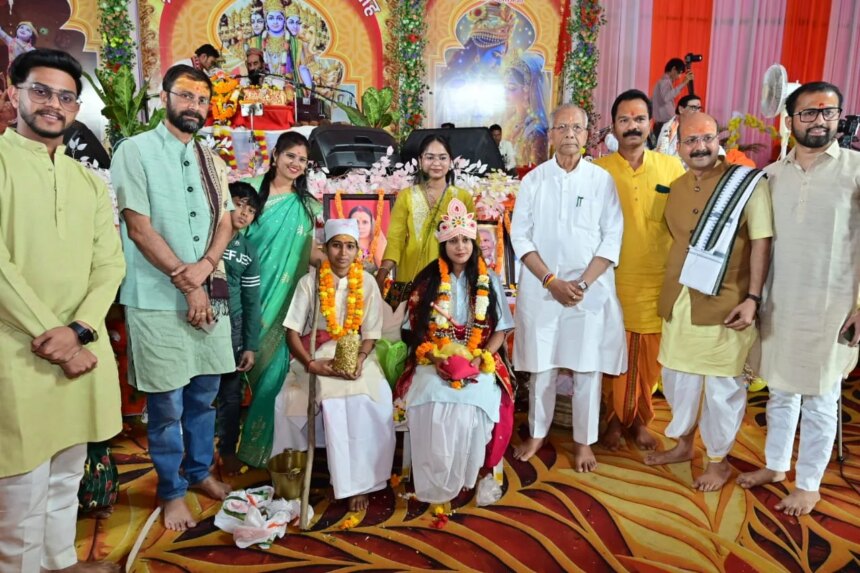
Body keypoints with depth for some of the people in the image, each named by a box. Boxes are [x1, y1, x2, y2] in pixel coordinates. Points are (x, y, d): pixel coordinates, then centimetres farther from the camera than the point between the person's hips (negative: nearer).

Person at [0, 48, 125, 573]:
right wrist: (49, 339, -15)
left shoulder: (91, 182, 13)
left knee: (67, 477, 18)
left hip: (82, 350, 5)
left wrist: (78, 329, -11)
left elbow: (110, 263, 5)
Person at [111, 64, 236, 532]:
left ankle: (200, 472, 34)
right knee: (167, 403, 4)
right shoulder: (135, 151, -4)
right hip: (158, 299, -5)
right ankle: (171, 491, 22)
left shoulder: (212, 162, 13)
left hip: (211, 295, 5)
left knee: (204, 394, 15)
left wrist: (204, 267, -11)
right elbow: (139, 228, -10)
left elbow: (224, 223, 9)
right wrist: (187, 285, -12)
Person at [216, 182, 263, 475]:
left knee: (231, 392, 10)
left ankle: (228, 449, 29)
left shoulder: (249, 253, 10)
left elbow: (251, 302, 9)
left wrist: (251, 346, 6)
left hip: (231, 325, 3)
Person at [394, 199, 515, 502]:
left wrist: (478, 359, -10)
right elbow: (418, 328, 6)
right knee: (429, 403, -31)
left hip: (480, 362, 0)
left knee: (474, 401, -32)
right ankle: (433, 482, -13)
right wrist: (439, 358, -11)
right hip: (434, 361, 0)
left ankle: (464, 476, -9)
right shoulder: (427, 280, 7)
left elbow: (500, 330, 6)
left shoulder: (489, 281, 7)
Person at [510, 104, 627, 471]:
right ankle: (537, 434, 27)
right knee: (541, 365, 9)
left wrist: (583, 283, -12)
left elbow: (612, 238, -2)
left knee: (587, 368, 5)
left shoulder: (602, 180, 2)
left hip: (591, 289, 0)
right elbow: (520, 236, -1)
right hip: (541, 287, 1)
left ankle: (583, 441, 22)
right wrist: (552, 281, -11)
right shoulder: (534, 179, 4)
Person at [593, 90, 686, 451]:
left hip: (657, 282, 2)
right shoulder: (598, 170, -2)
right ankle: (614, 419, 29)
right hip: (612, 281, -1)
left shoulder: (671, 167, 2)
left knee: (649, 358, 11)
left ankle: (640, 420, 32)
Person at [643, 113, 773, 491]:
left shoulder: (747, 183, -8)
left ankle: (719, 459, 24)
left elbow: (761, 244, -11)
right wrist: (670, 290, 15)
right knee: (677, 374, 16)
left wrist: (753, 297, -18)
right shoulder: (677, 188, 10)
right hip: (680, 299, 6)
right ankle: (683, 443, 37)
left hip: (727, 301, -6)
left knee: (723, 383, 6)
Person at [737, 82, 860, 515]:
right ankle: (775, 465, 33)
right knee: (780, 391, 16)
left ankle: (808, 484, 22)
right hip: (780, 302, 4)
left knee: (819, 400, 7)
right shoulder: (772, 175, 7)